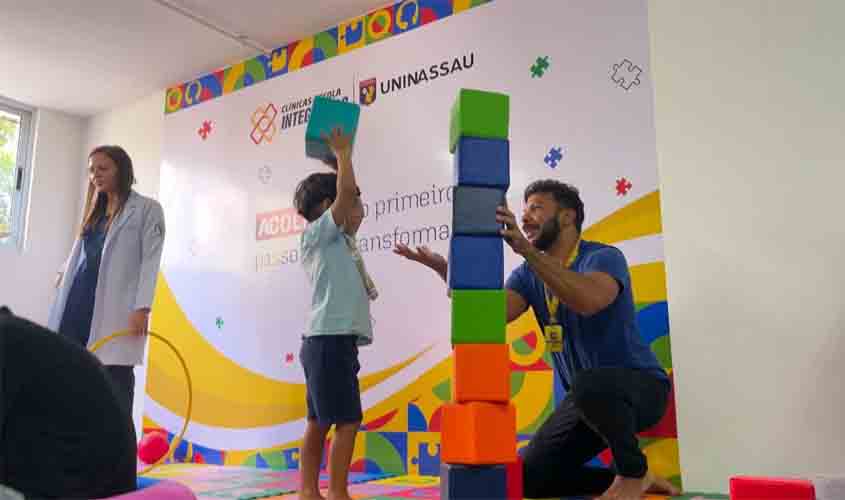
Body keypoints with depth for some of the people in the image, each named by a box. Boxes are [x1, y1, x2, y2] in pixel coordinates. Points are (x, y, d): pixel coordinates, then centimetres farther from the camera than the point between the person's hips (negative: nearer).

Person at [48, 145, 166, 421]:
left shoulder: (147, 208, 2)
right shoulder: (95, 210, 23)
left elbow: (150, 259, -7)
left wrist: (142, 307, -16)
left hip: (115, 307, -6)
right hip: (79, 301, 6)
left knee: (115, 374, -4)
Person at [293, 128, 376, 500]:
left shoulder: (338, 241, 19)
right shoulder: (317, 234, -5)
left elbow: (348, 199, 32)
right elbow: (346, 191, -17)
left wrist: (341, 157, 29)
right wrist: (343, 154, -2)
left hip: (334, 341, 9)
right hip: (329, 340, -9)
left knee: (319, 422, 11)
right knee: (347, 421, -6)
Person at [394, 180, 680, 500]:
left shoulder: (603, 257, -16)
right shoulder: (528, 275, 3)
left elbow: (588, 300, -40)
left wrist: (526, 250, -44)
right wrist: (445, 270, -25)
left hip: (640, 386, -6)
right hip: (586, 398, 6)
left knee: (590, 385, -40)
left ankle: (633, 472, -10)